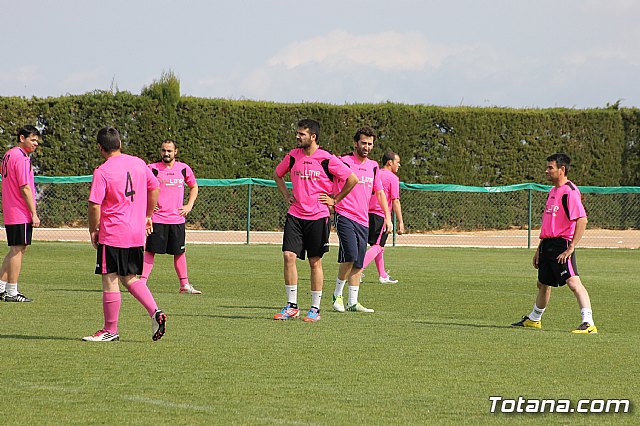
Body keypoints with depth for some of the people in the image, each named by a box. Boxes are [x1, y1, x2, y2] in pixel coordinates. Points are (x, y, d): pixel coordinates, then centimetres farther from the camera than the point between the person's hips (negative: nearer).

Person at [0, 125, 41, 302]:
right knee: (18, 250, -5)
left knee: (15, 251, 16)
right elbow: (25, 188, -19)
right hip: (21, 214, -10)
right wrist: (34, 214, -16)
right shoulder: (21, 158, -15)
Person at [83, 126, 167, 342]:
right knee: (130, 278, 17)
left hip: (112, 235, -7)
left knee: (109, 280, 1)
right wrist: (148, 216, 26)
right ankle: (155, 312, -1)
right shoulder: (138, 163, 6)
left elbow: (94, 205, -16)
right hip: (137, 234, 7)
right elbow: (154, 188, 16)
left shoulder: (102, 172, -13)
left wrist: (93, 230, -3)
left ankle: (110, 330, 6)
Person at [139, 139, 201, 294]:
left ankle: (184, 285, 17)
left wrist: (189, 206, 10)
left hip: (177, 218, 3)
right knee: (150, 251, -6)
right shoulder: (153, 169, -3)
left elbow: (194, 186, 23)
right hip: (157, 219, -3)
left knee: (179, 252, 9)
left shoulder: (184, 169, 7)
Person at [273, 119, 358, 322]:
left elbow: (352, 179, -3)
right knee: (289, 255, -7)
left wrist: (335, 199, -1)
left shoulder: (327, 159, -9)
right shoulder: (293, 156, 5)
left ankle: (315, 308, 10)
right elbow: (277, 174, 24)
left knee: (315, 262, 2)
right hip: (295, 214, 4)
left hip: (318, 216, -4)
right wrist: (286, 195, 13)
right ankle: (291, 305, 2)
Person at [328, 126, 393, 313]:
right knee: (351, 256, -18)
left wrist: (388, 218, 17)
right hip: (345, 215, -6)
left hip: (363, 220, 6)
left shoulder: (373, 166, 15)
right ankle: (338, 294, -2)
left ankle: (353, 302, 7)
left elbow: (379, 193, 22)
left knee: (358, 263, 4)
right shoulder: (344, 162, -3)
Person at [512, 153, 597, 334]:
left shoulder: (570, 192, -14)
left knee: (573, 282, -19)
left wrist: (571, 248, -24)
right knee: (543, 284, 22)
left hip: (562, 244, -10)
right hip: (548, 244, 10)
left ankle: (588, 323, -25)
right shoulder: (553, 191, 17)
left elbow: (582, 220, -22)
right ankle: (533, 319, 39)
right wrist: (540, 248, 25)